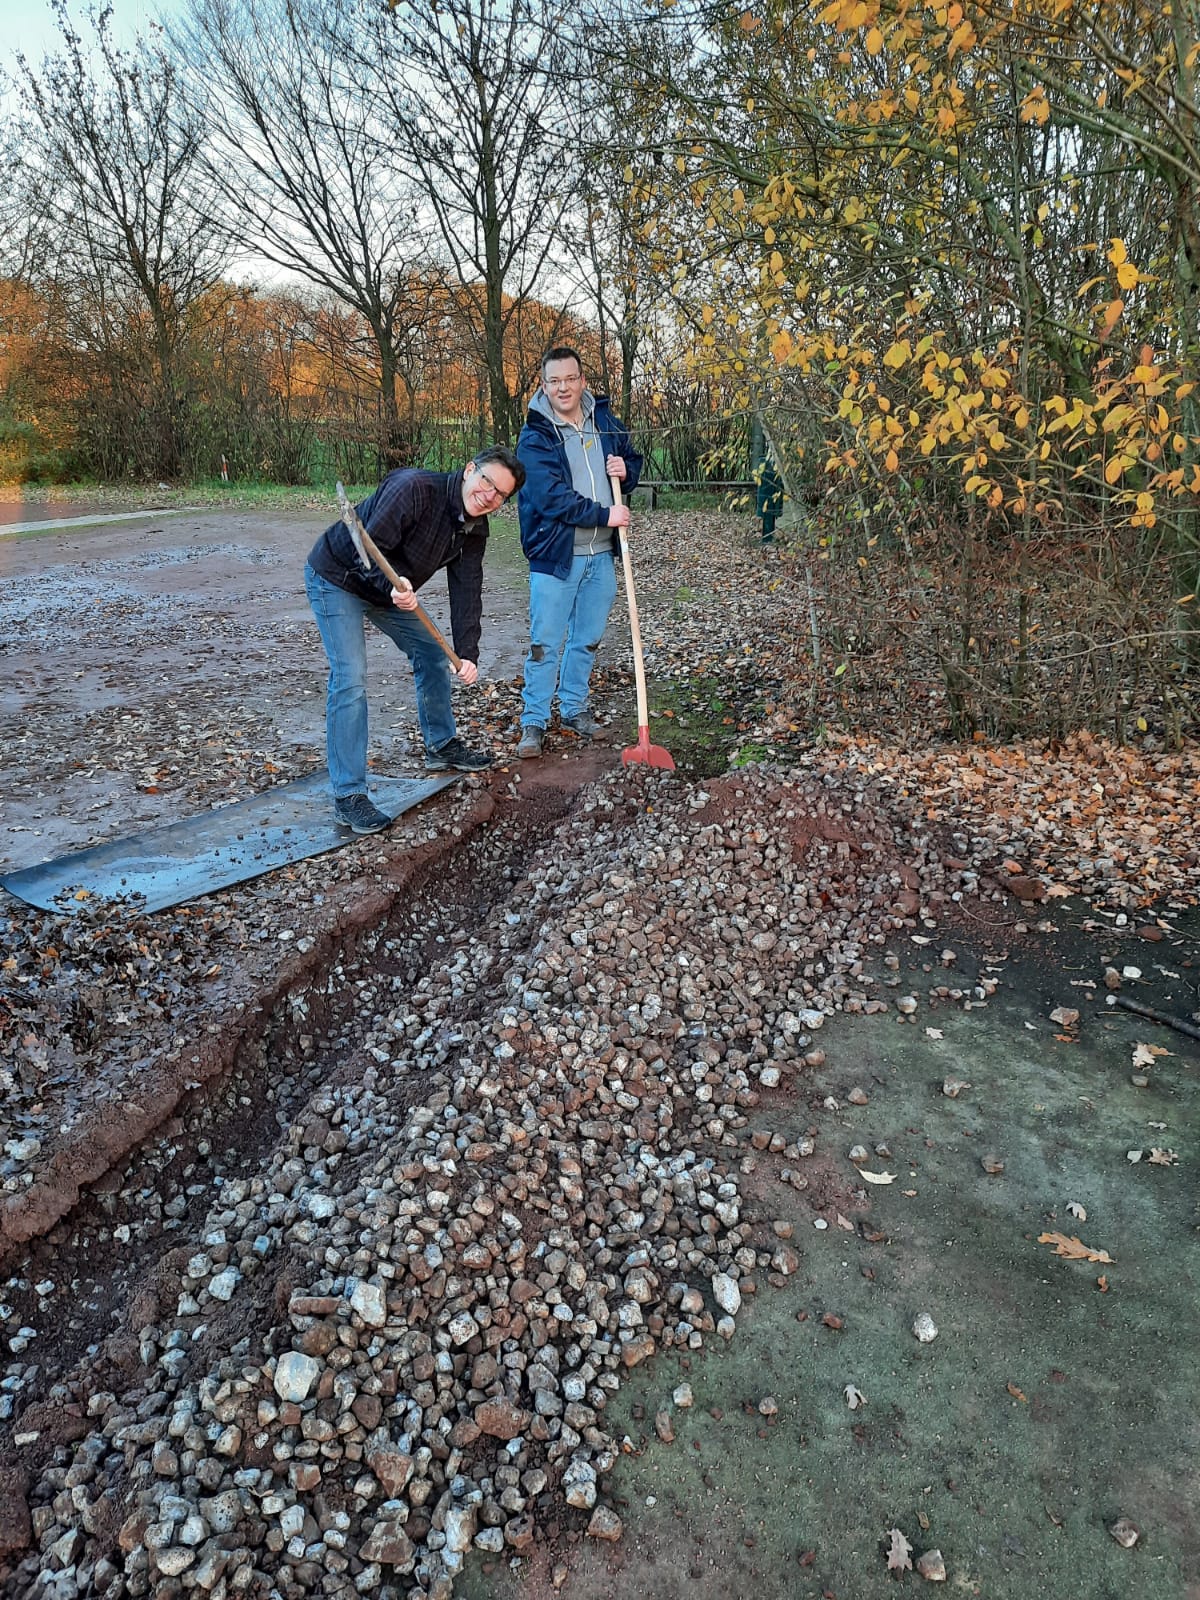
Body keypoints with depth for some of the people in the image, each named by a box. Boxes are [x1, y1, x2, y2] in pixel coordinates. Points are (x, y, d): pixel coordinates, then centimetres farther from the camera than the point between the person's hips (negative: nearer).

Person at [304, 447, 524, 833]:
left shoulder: (474, 530, -5)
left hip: (393, 589, 8)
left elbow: (466, 593, -9)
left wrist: (467, 653, -18)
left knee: (433, 654, 14)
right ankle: (348, 795, -12)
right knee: (350, 679, -16)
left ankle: (442, 746, 34)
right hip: (337, 579, -8)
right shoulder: (413, 487, -30)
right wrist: (393, 586, -52)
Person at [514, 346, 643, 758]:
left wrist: (626, 470, -4)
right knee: (545, 644, -2)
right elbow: (552, 497, -19)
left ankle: (573, 709, 29)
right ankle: (534, 721, 8)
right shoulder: (534, 437, -9)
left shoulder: (605, 422, 7)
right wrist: (605, 515, -18)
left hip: (601, 554, 5)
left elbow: (634, 459, 21)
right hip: (555, 554, -5)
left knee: (587, 639, 14)